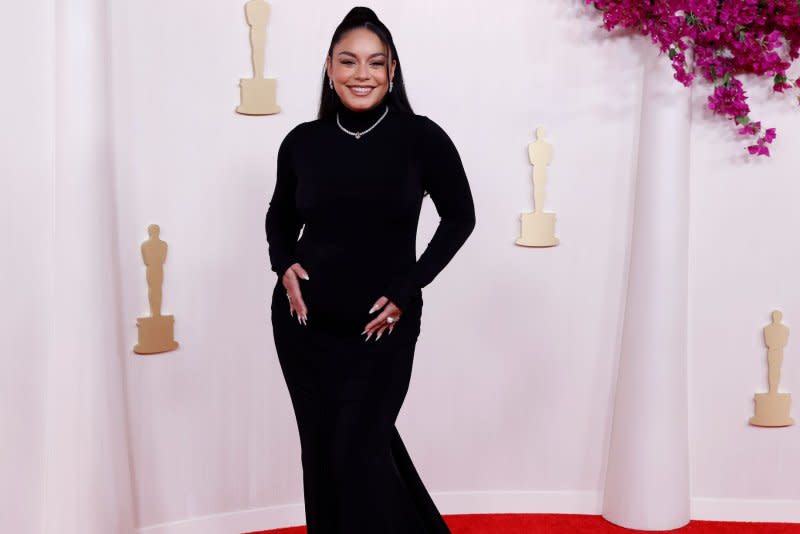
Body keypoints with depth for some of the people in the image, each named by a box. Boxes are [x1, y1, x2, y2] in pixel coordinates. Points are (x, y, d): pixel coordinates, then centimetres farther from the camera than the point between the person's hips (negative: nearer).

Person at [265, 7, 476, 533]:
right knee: (321, 451, 12)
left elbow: (460, 217, 0)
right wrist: (284, 266, -4)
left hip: (383, 327, -3)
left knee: (359, 452, -4)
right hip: (304, 323, 3)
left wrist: (407, 290, -7)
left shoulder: (421, 137, -10)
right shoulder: (303, 141, -2)